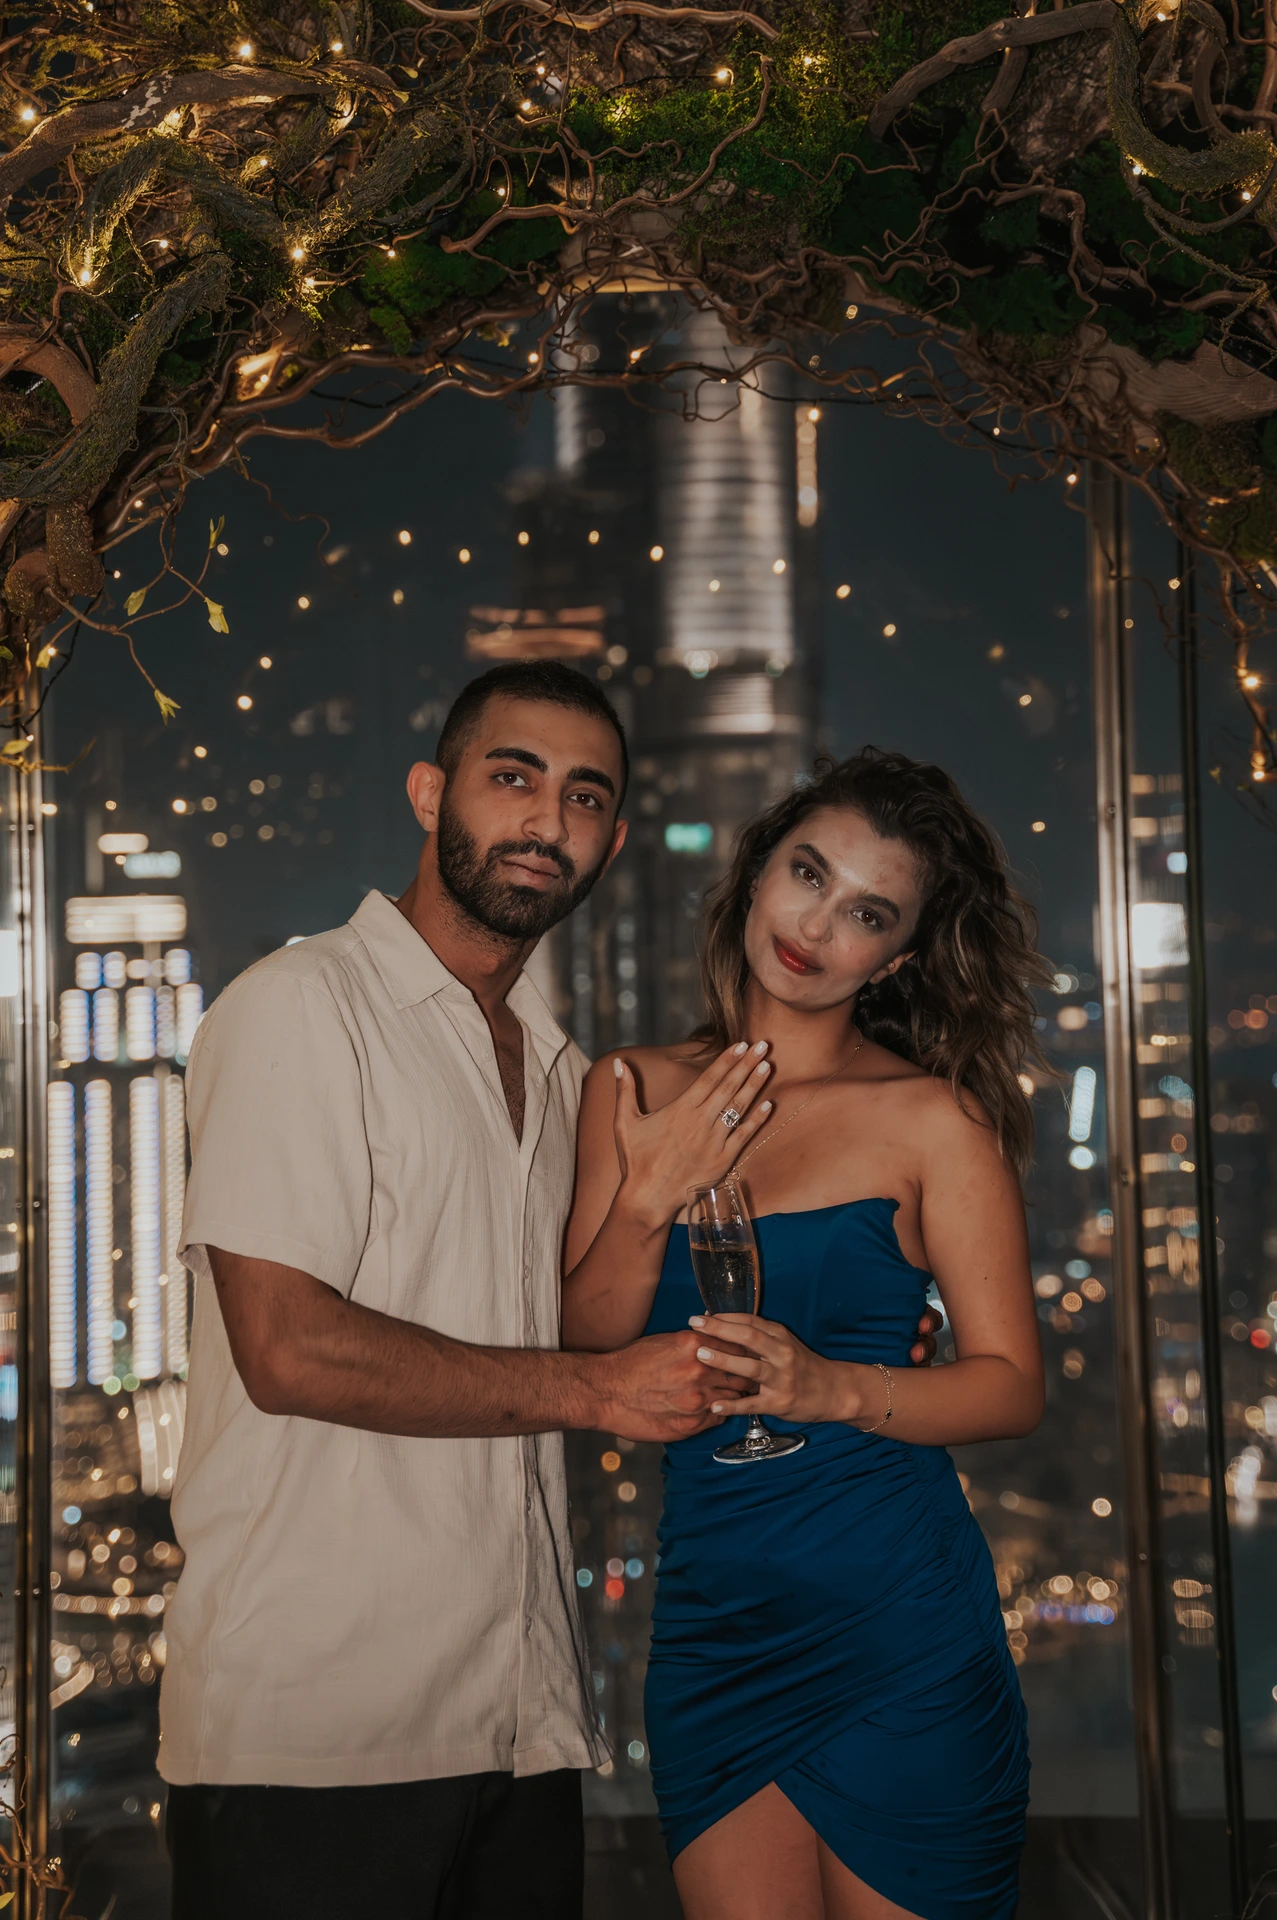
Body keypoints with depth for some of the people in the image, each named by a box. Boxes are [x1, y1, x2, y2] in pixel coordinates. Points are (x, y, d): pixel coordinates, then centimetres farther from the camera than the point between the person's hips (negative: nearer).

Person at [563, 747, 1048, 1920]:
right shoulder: (633, 1094, 6)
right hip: (710, 1628, 3)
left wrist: (834, 1388, -21)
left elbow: (1013, 1385, -5)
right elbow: (581, 1360, 4)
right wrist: (648, 1202, -12)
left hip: (898, 1634, -3)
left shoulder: (931, 1118, -4)